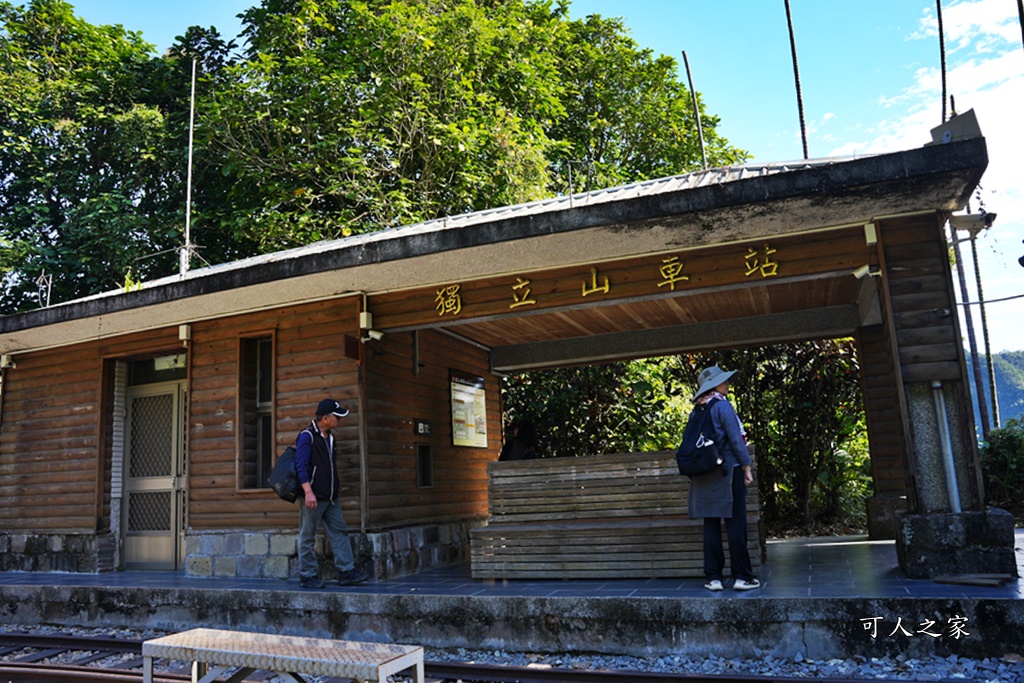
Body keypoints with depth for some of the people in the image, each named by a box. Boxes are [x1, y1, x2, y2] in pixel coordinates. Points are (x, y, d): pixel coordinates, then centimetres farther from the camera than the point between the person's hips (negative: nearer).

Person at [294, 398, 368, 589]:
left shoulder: (330, 437, 16)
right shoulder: (307, 436, -11)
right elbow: (301, 466, -17)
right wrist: (308, 492, -23)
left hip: (330, 498, 8)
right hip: (313, 497, -8)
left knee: (339, 532, 4)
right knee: (307, 537, 3)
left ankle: (346, 571, 7)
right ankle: (307, 576, 11)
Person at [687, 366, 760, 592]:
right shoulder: (722, 406, -9)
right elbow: (736, 439, -12)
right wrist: (747, 468, -6)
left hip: (705, 475, 6)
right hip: (728, 471, -6)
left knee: (711, 525, 7)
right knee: (735, 524, 1)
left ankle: (712, 577, 9)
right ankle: (742, 576, 5)